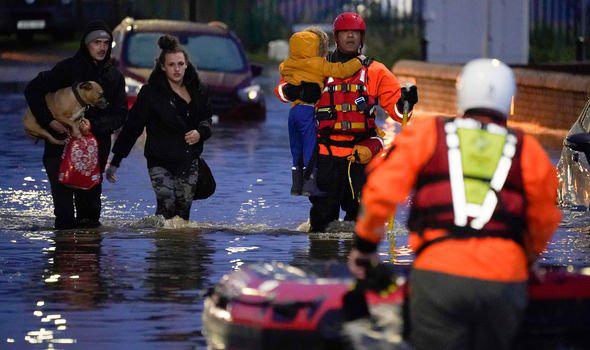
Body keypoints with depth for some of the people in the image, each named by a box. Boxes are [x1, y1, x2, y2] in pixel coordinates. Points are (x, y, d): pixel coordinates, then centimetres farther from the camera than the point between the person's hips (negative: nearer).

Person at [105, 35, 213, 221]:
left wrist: (201, 132, -7)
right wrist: (115, 162, -8)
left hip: (189, 161, 4)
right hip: (160, 162, -4)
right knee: (167, 205, -18)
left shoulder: (198, 89, 3)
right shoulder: (151, 92, -10)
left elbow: (206, 118, 19)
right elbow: (132, 127, -6)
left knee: (184, 209, 5)